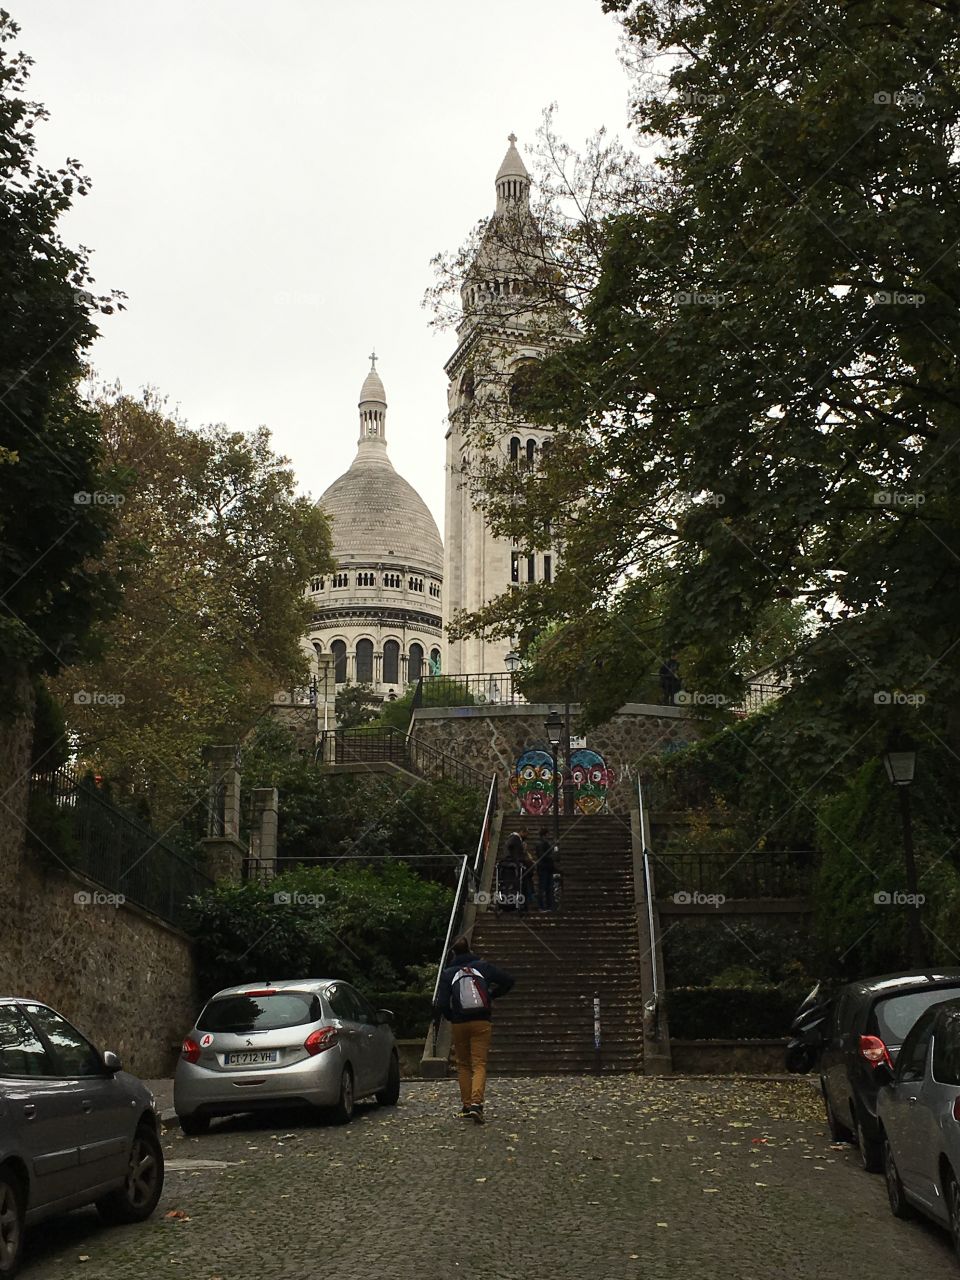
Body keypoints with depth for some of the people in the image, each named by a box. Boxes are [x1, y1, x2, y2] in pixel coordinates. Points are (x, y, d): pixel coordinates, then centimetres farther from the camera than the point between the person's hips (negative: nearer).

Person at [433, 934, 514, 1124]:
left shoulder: (448, 973, 2)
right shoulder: (482, 966, 4)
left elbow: (441, 1004, -5)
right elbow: (508, 980, 1)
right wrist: (493, 995, 14)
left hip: (459, 1024, 0)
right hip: (482, 1023, 0)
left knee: (463, 1065, 15)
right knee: (479, 1064, -2)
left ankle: (466, 1106, 13)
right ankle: (476, 1103, -21)